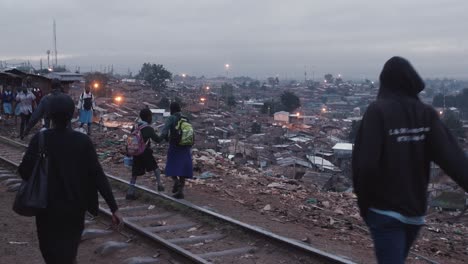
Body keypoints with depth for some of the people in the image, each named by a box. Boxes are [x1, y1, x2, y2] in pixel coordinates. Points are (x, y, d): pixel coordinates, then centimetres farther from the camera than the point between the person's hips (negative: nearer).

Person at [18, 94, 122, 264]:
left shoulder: (39, 139, -15)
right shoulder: (83, 141, -13)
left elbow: (25, 171, -14)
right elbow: (97, 175, -16)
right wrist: (114, 207, -14)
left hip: (48, 207, -1)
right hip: (74, 207, 1)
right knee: (69, 247, 23)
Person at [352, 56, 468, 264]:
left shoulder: (378, 111, -13)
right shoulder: (427, 114, -1)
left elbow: (366, 162, -20)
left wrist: (363, 202, -7)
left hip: (384, 211, -5)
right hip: (416, 210, 5)